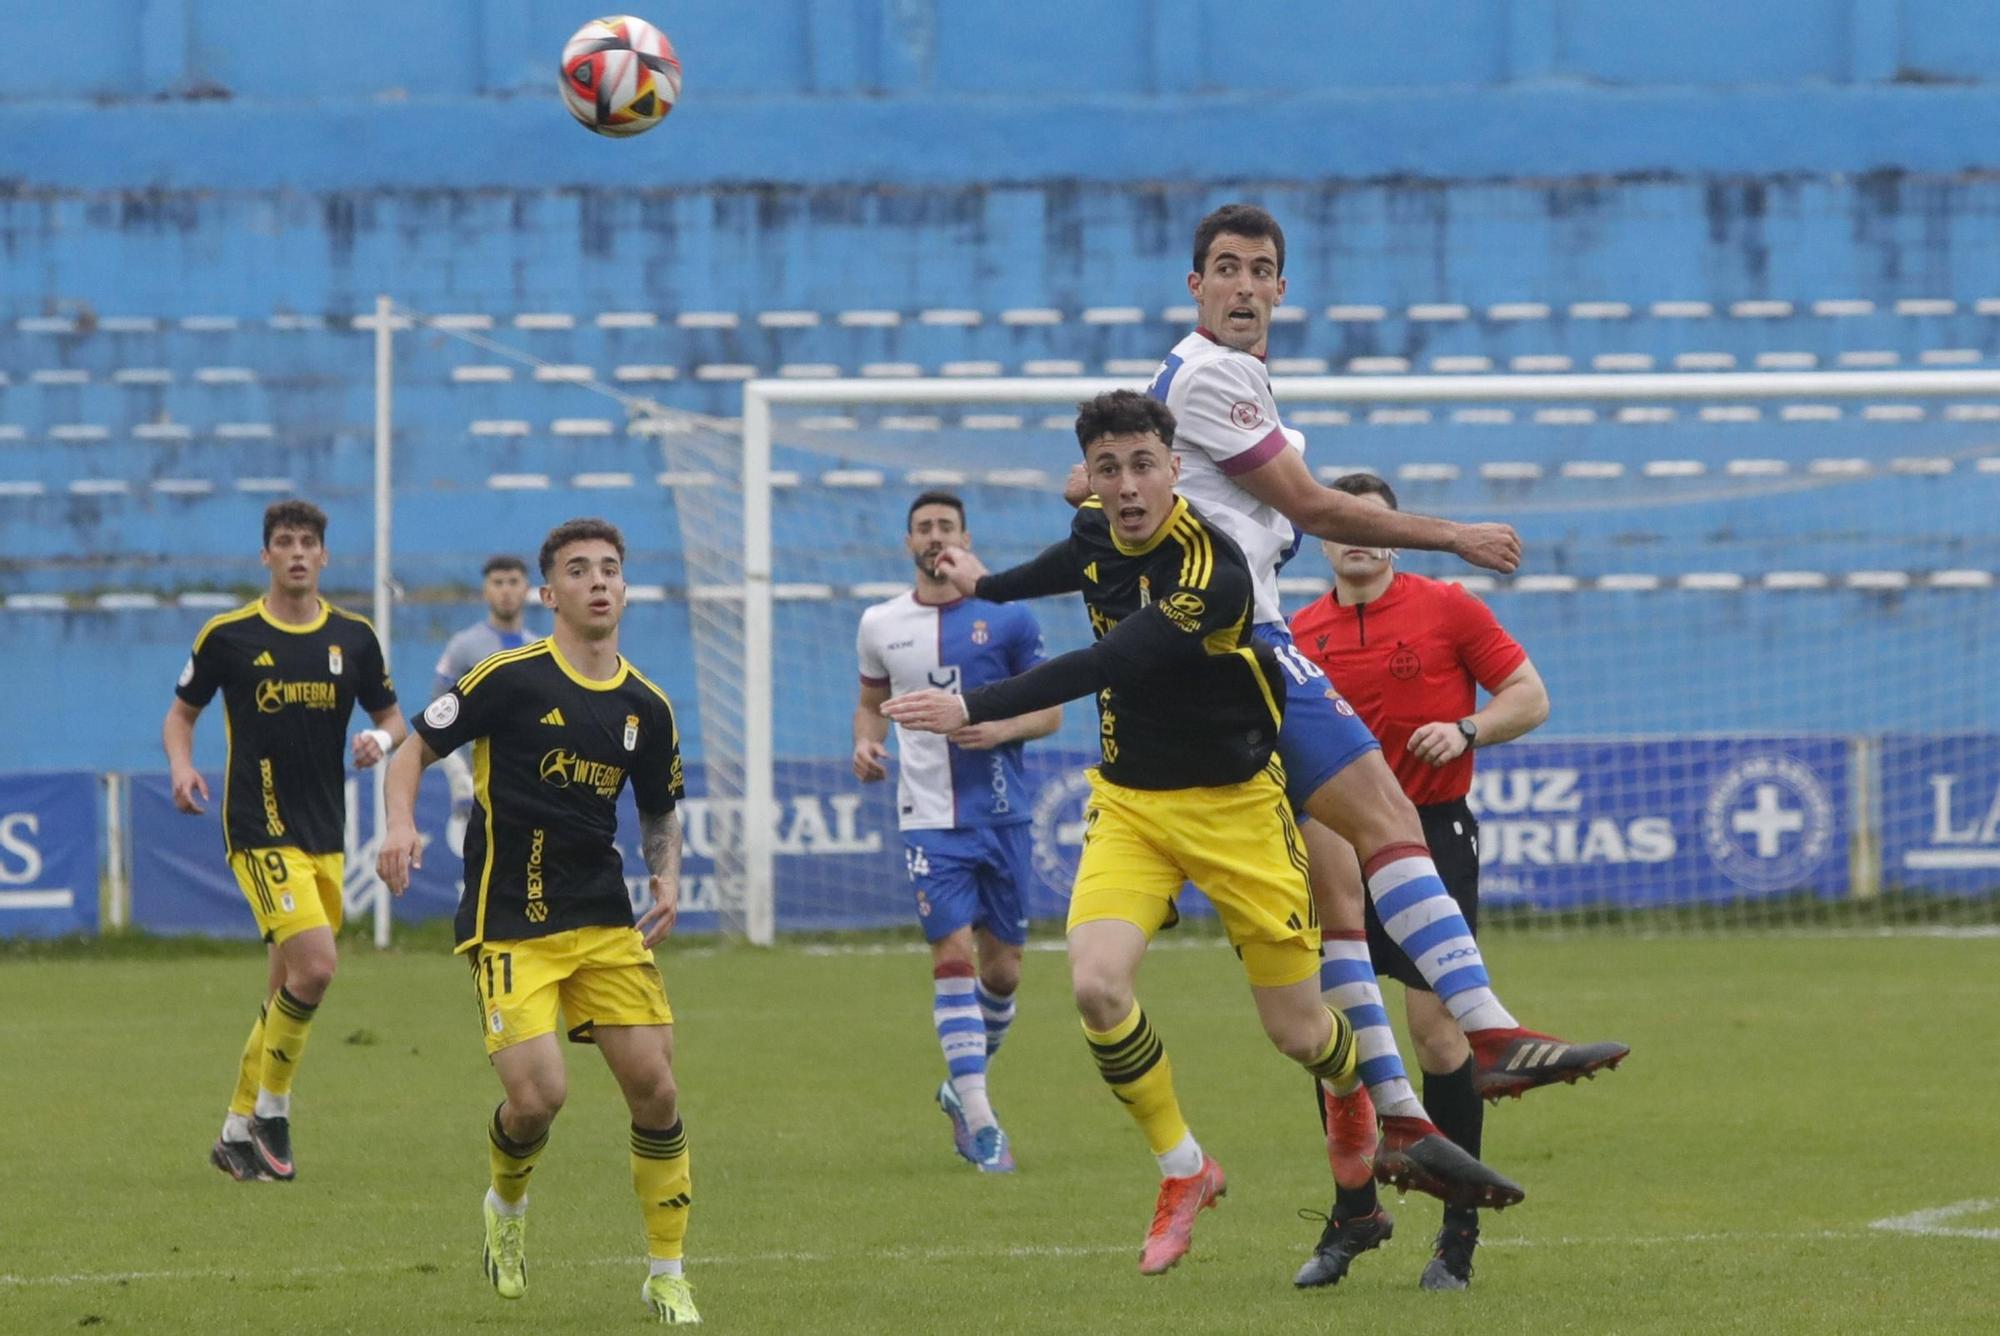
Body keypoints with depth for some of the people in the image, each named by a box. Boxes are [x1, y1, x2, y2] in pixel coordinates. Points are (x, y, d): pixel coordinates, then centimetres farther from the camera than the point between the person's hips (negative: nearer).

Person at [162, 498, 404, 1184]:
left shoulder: (354, 637, 6)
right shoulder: (228, 635, -3)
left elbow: (390, 716, 15)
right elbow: (181, 714, 9)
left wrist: (381, 738, -8)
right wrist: (182, 766, -11)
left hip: (325, 836, 5)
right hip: (260, 833, -5)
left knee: (288, 988, 8)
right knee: (315, 963, -21)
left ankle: (237, 1132, 21)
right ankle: (271, 1111, -4)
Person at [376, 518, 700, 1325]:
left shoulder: (647, 709, 5)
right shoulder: (509, 679, -9)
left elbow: (660, 813, 20)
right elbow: (414, 752, -1)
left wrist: (667, 875, 0)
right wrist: (402, 825, -20)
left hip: (606, 923, 4)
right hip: (509, 926, -4)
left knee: (655, 1088, -5)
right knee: (537, 1094, -18)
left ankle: (666, 1275, 11)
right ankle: (506, 1207, 18)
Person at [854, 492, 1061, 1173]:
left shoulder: (1007, 617, 0)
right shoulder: (880, 625, 6)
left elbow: (1051, 708, 4)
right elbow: (871, 700, 20)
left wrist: (1003, 728, -15)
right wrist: (866, 741, -1)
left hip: (1003, 815, 1)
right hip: (930, 819, -1)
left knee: (1002, 969, 6)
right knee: (953, 956, -13)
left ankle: (963, 1085, 31)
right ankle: (980, 1122, -14)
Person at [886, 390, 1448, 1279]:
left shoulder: (1212, 571, -26)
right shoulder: (1095, 529, -2)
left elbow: (1107, 664, -36)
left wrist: (975, 708, -42)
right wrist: (988, 585, 39)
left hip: (1235, 806, -5)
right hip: (1128, 804, 5)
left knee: (1295, 1030, 2)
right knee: (1096, 985, -20)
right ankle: (1183, 1172, 1)